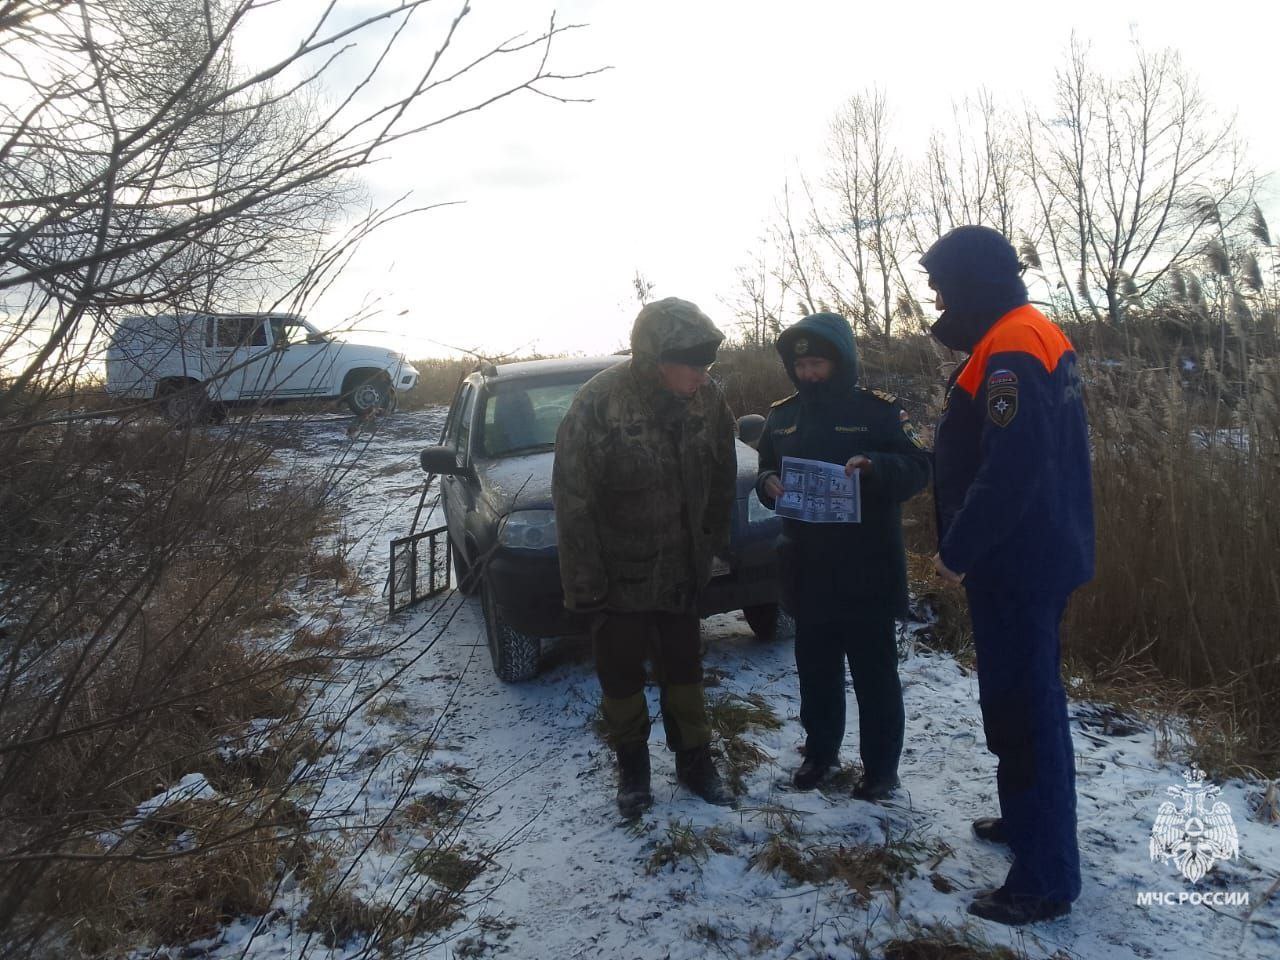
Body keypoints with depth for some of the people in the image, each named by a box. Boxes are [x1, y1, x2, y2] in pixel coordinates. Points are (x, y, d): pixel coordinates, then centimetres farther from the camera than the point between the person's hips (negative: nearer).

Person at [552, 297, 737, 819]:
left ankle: (693, 758, 35)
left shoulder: (708, 399, -10)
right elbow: (573, 500, -19)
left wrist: (713, 542, 8)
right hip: (619, 574, -3)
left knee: (684, 667, 16)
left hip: (682, 570, 3)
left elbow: (722, 478, 5)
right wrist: (583, 582, -16)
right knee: (621, 673, 11)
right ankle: (632, 766, 32)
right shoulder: (599, 402, -23)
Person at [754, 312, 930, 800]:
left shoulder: (878, 409, -6)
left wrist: (872, 466, -29)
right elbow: (765, 471, 16)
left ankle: (881, 766, 21)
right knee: (815, 669, 16)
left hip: (867, 570, -4)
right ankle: (819, 751, 33)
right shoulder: (781, 415, 8)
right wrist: (768, 484, -7)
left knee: (874, 672, 6)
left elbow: (917, 468, -10)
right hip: (807, 569, 4)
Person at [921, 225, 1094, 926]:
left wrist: (957, 549, -18)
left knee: (1023, 707, -3)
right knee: (1023, 697, 21)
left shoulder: (1009, 350, -19)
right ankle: (1027, 820, 37)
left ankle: (1046, 877, 7)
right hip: (1039, 553, 11)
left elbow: (1011, 473, -27)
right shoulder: (1037, 337, 14)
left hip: (1015, 561, -11)